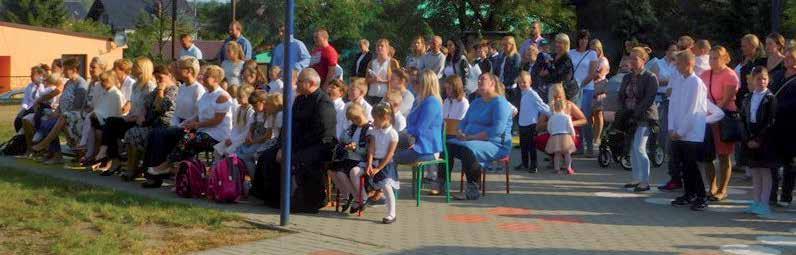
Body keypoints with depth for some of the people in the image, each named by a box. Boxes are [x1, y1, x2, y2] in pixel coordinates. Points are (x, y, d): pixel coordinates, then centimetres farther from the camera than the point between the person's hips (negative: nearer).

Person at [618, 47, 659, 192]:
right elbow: (621, 97, 14)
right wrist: (625, 113, -3)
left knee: (639, 148, -15)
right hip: (629, 117, 7)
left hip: (644, 117, -7)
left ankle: (645, 182, -12)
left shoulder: (650, 78, -5)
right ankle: (637, 179, 17)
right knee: (633, 149, 8)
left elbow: (648, 100, -14)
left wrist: (635, 114, -18)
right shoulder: (627, 78, 16)